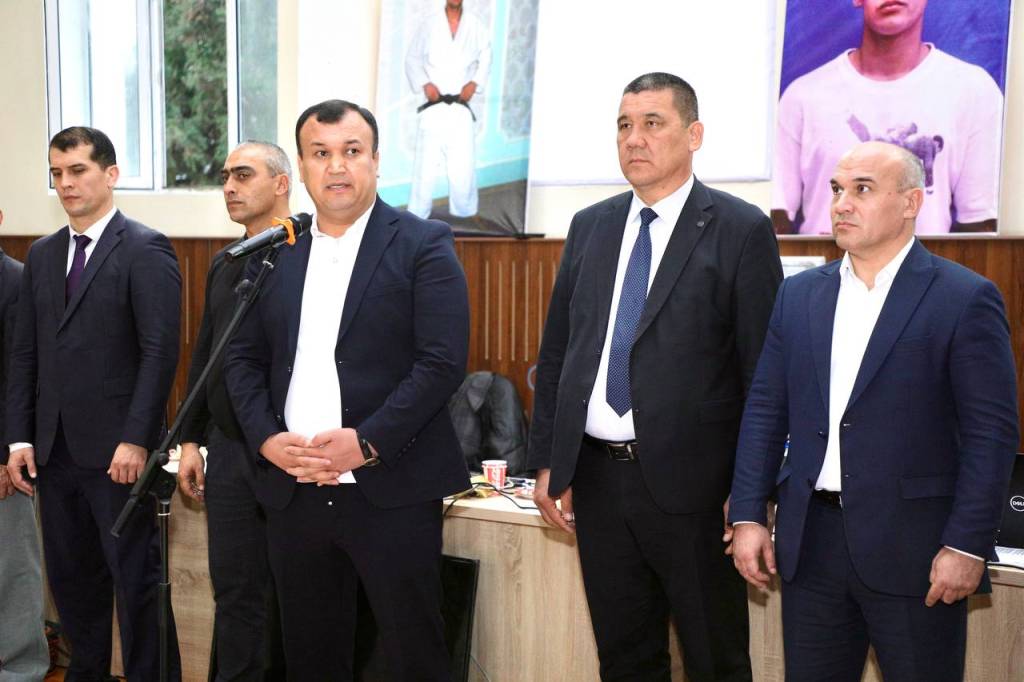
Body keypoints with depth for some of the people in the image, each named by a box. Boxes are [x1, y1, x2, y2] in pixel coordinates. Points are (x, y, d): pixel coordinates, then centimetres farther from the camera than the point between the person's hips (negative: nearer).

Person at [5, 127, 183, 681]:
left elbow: (160, 350, -13)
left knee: (135, 576, 2)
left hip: (116, 448, -6)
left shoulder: (145, 249, -6)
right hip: (54, 449, 6)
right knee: (70, 575, 14)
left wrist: (135, 439, -18)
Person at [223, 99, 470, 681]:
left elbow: (444, 361, -11)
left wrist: (367, 442, -19)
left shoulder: (424, 245, -4)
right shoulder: (274, 252, 11)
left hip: (391, 488, -4)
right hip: (293, 491, 5)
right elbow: (243, 359, 12)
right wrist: (266, 438, -5)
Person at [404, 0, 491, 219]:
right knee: (425, 165, -5)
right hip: (433, 106, -1)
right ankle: (417, 216, 2)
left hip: (461, 107, 1)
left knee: (464, 166, -5)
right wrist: (424, 84, -8)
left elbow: (485, 58, 10)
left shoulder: (476, 26, 8)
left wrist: (475, 83, -6)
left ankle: (465, 214, 8)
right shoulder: (429, 23, 5)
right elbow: (412, 59, 7)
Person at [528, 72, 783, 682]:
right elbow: (556, 351, 12)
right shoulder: (590, 227, 10)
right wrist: (547, 461, 8)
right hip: (596, 477, 5)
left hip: (692, 486, -5)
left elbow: (764, 367, -7)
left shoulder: (742, 231, -6)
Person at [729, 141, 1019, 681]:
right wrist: (747, 514, 3)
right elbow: (765, 409, 9)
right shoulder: (798, 294, 9)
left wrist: (968, 545, -13)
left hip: (913, 551, -4)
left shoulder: (966, 299, -5)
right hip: (809, 542, 4)